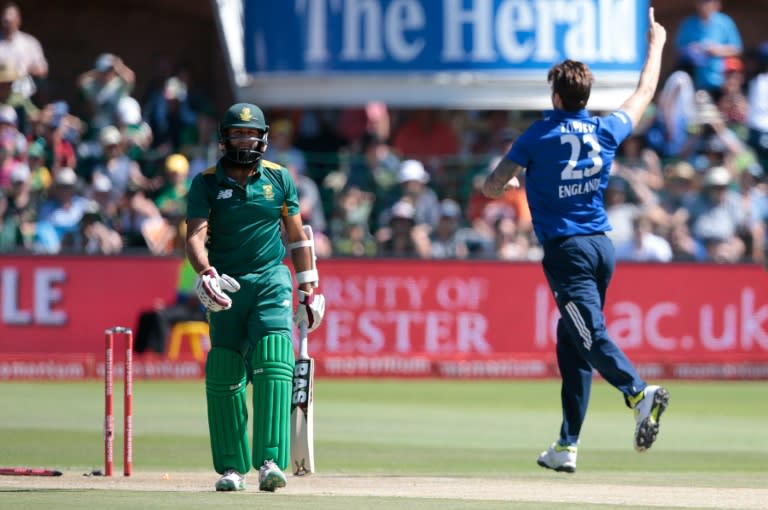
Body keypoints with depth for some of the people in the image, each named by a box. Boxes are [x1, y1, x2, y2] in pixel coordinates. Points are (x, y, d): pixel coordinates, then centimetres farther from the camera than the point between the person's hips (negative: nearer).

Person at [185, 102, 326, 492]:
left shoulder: (279, 179, 6)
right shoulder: (206, 183, 1)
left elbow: (297, 236, 13)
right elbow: (195, 235, -12)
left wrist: (309, 290, 10)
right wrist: (205, 273, -31)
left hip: (271, 283, 0)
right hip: (226, 286, 1)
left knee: (274, 366, -17)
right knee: (223, 377, 0)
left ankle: (271, 461, -24)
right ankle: (232, 467, 10)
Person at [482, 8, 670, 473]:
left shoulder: (540, 136, -6)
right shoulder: (607, 131, 6)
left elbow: (492, 188, -4)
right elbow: (644, 94, 25)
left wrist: (512, 181, 20)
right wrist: (656, 45, 38)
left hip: (566, 250, -6)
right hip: (603, 246, 6)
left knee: (590, 332, -17)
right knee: (571, 342, 13)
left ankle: (639, 392, -43)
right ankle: (567, 446, 14)